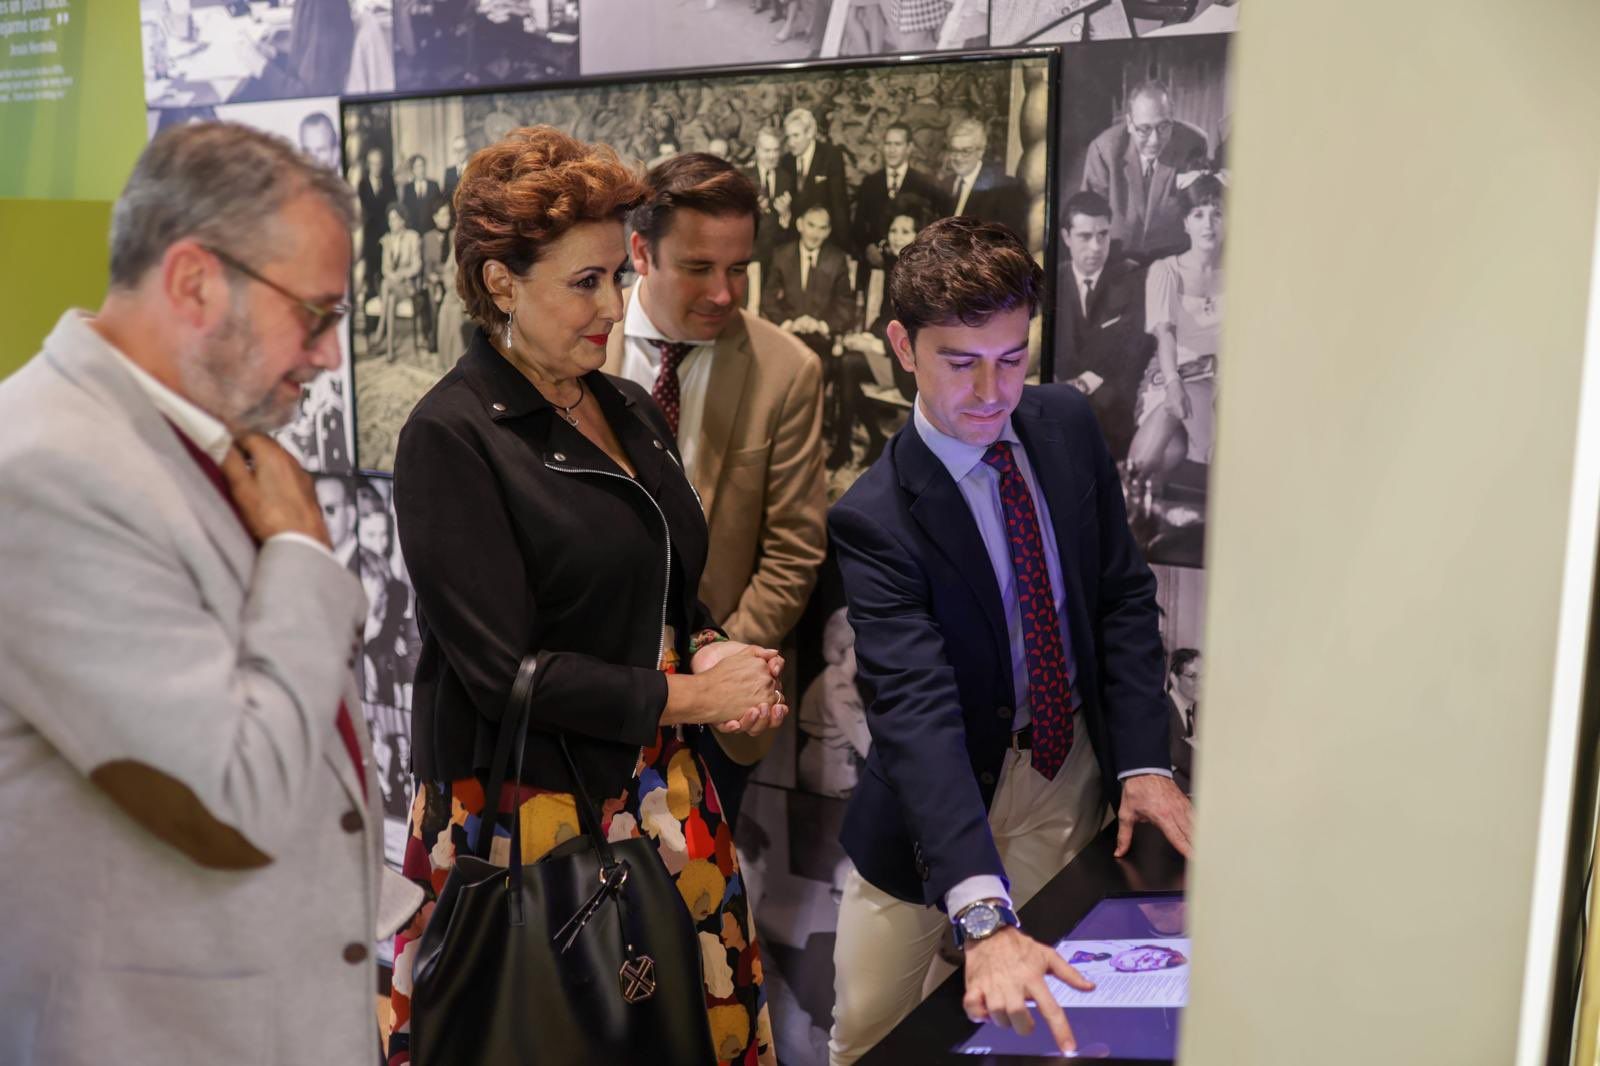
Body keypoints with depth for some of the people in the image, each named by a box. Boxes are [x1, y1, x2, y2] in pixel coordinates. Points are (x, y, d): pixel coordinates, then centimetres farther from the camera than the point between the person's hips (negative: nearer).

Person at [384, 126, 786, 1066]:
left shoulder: (632, 410, 8)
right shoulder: (452, 437, -14)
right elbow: (506, 671, -18)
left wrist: (710, 651, -3)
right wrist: (688, 696, -12)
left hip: (664, 796, 6)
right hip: (534, 815, -6)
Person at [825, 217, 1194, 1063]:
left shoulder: (1068, 424, -6)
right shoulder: (876, 519, -23)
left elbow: (1124, 597, 0)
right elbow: (917, 709, -34)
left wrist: (1142, 760, -11)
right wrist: (982, 916, -43)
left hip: (1074, 771, 4)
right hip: (947, 793, -3)